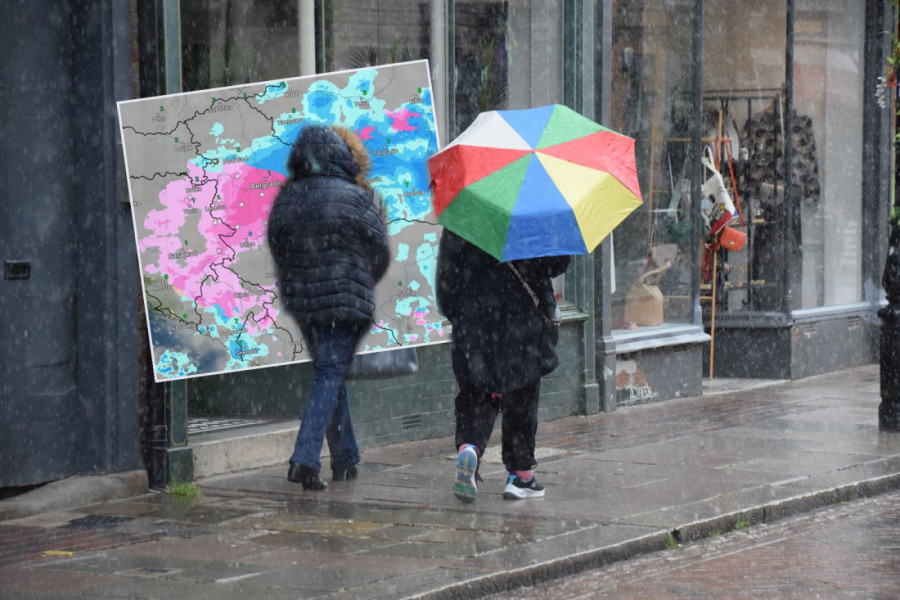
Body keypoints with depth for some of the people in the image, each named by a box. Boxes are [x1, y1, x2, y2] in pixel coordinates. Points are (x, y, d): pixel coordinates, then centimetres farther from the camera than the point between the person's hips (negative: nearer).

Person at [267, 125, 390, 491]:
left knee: (330, 373, 17)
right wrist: (363, 285, 17)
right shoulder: (355, 198, -9)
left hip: (301, 301, 5)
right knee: (331, 375, -3)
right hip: (347, 302, -5)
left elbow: (278, 250, 11)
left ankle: (345, 460, 23)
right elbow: (380, 254, -2)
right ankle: (305, 459, -15)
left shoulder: (284, 200, 4)